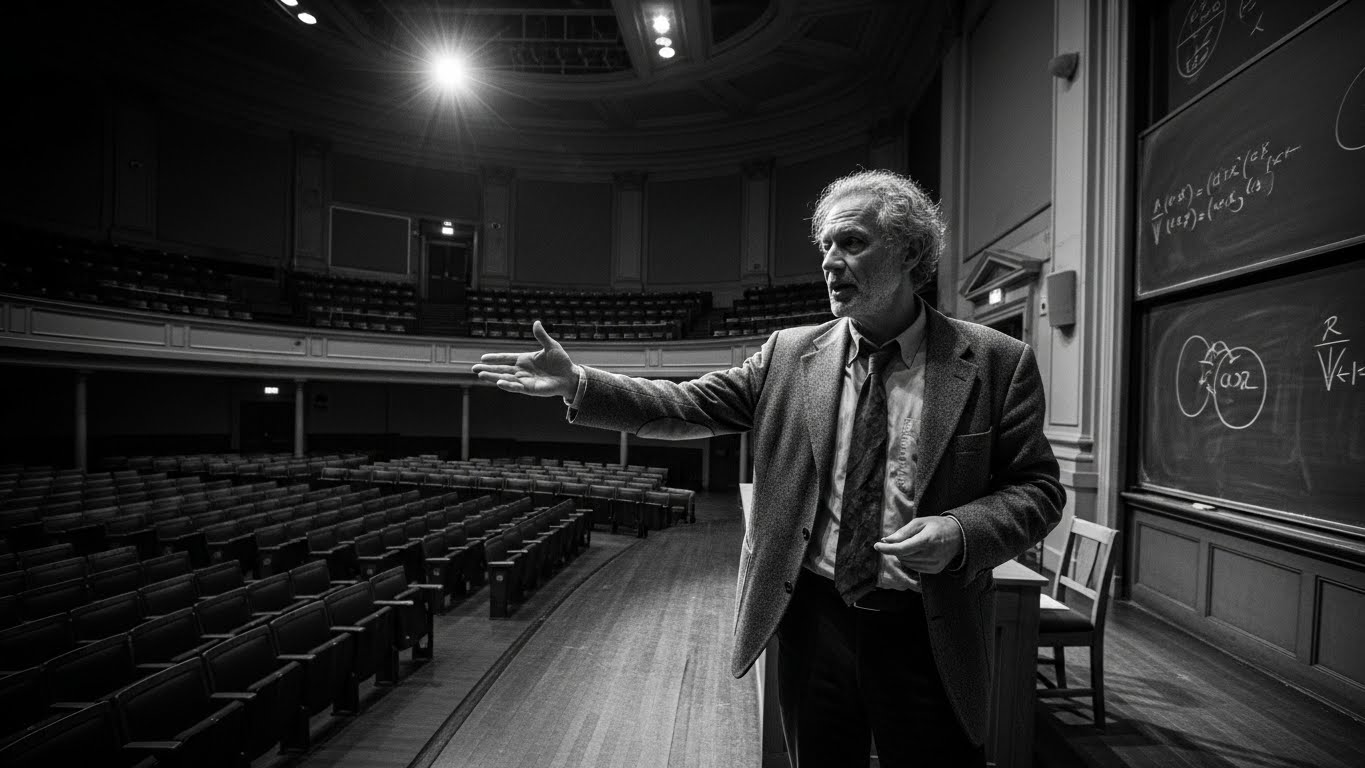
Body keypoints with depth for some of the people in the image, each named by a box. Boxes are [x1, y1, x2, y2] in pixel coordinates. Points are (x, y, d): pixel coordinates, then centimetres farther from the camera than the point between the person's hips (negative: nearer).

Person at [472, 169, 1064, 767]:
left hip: (928, 637, -1)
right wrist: (579, 383, -11)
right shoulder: (790, 352, 0)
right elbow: (691, 406, -2)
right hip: (814, 618, 2)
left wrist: (960, 532, -22)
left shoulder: (997, 362, -6)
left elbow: (1037, 487, -3)